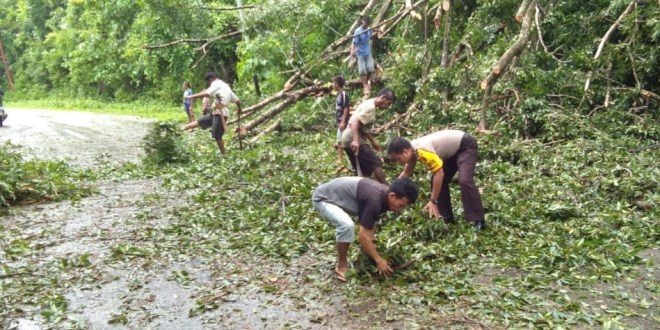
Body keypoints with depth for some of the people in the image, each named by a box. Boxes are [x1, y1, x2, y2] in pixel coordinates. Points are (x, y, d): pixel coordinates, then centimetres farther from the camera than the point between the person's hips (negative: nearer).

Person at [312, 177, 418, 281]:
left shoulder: (384, 194, -6)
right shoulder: (375, 200, -33)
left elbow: (369, 228, 4)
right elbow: (363, 236, -29)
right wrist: (379, 261, -21)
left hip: (339, 196, 9)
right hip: (324, 199, -9)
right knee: (347, 225, -31)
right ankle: (341, 265, -8)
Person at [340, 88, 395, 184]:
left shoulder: (369, 104, 18)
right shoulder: (370, 107, -14)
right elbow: (354, 122, -26)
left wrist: (373, 141, 30)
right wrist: (355, 140, -37)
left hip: (347, 140, 10)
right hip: (353, 141, -10)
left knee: (364, 170, 14)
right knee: (376, 163, -5)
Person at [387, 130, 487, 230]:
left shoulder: (422, 151, -36)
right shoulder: (412, 150, -6)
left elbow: (439, 174, -34)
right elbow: (406, 173, 10)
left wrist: (433, 201, -29)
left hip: (465, 146, -10)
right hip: (453, 149, 10)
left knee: (464, 181, -25)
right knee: (438, 182, 6)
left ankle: (478, 221, -19)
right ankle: (447, 218, 12)